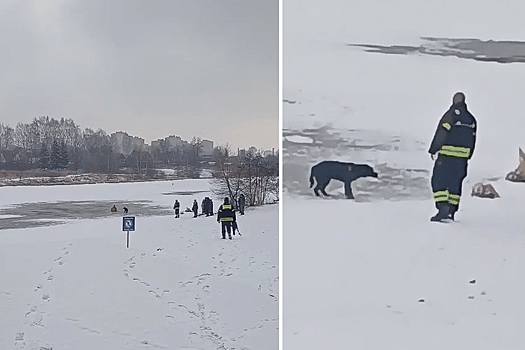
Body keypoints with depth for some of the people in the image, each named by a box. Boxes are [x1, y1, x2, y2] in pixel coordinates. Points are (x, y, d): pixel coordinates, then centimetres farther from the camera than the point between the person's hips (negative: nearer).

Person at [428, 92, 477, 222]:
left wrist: (433, 150, -6)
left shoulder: (451, 114, -6)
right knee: (455, 183, 11)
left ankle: (443, 209, -16)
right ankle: (451, 212, 11)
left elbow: (441, 132, -11)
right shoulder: (471, 119, 16)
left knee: (439, 181, -3)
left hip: (447, 154, -6)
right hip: (463, 156, 6)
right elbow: (473, 140, 16)